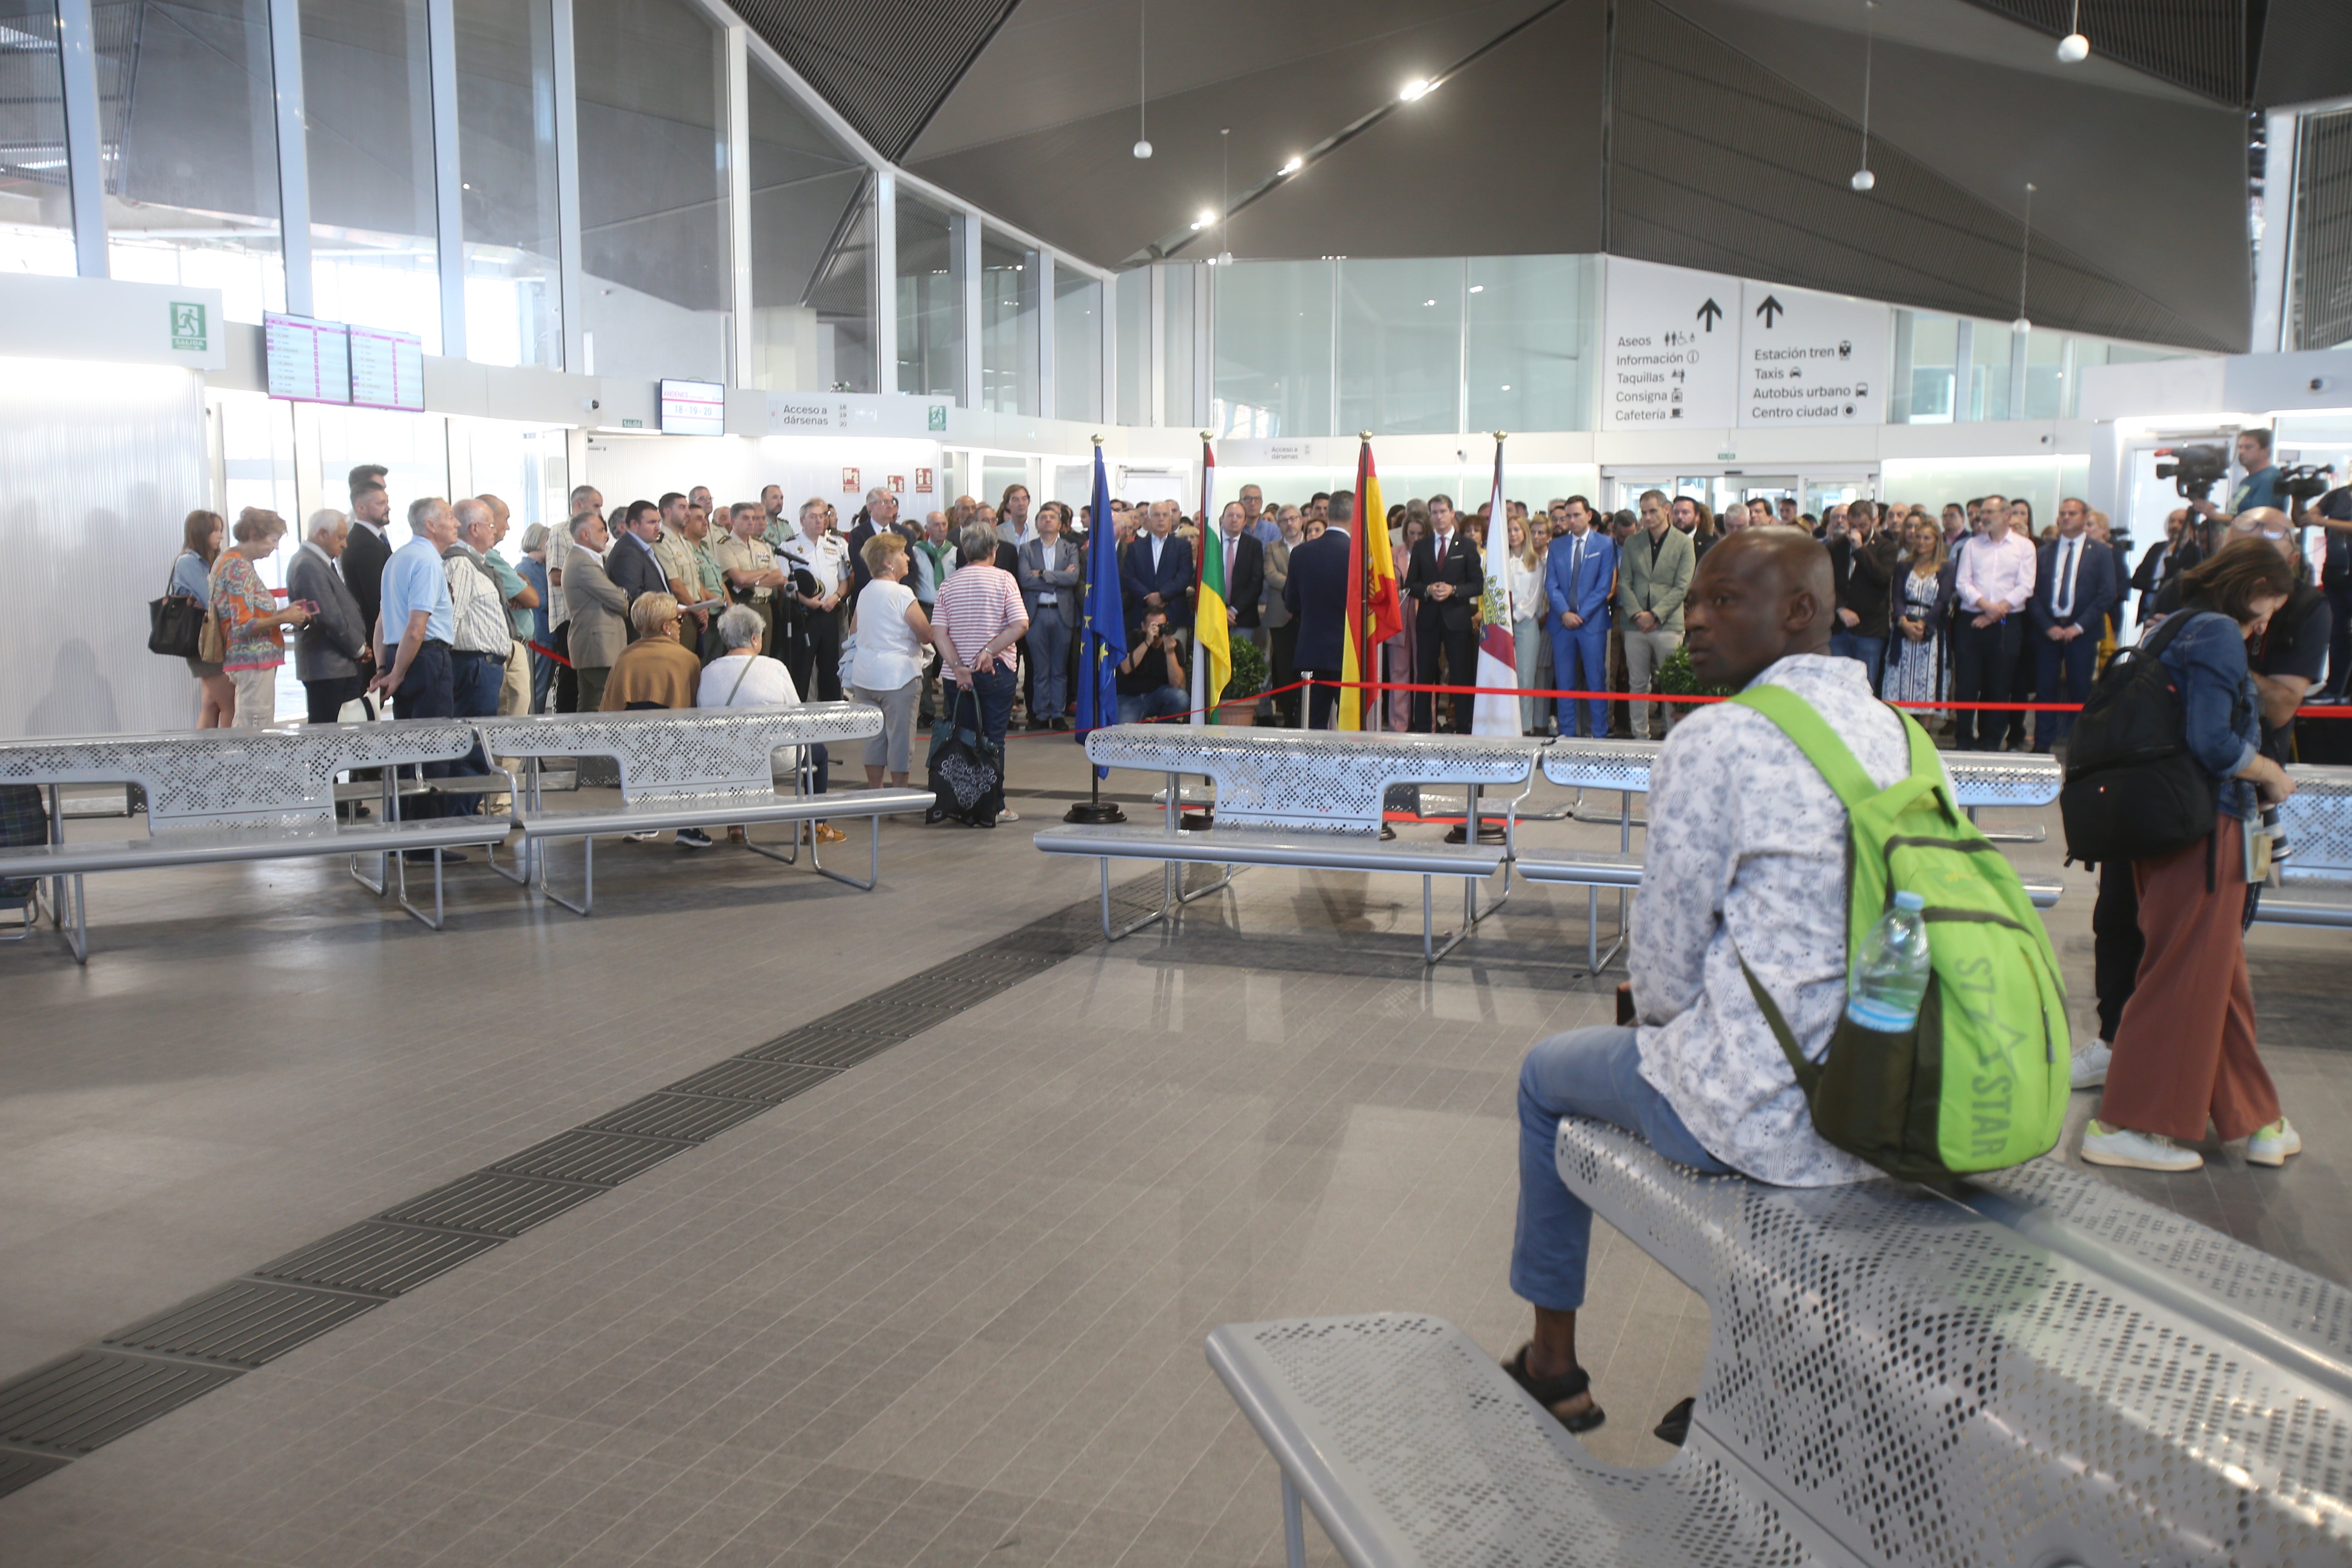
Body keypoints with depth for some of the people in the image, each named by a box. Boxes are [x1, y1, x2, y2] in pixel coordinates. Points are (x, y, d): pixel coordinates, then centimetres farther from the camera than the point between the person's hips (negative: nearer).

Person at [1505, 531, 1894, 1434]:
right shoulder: (1899, 734, 5)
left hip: (1763, 1120, -7)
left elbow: (1668, 947, -13)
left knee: (1548, 1075, 20)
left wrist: (1655, 1020, 9)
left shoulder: (1714, 742, -18)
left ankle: (1553, 1363, 36)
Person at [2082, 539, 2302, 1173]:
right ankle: (2124, 1125, 5)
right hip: (2204, 828, -10)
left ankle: (2252, 1119, 30)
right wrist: (2271, 772, -6)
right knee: (2184, 977, -2)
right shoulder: (2218, 632, -13)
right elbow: (2212, 744, -22)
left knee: (2221, 975, 18)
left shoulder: (2173, 627, 14)